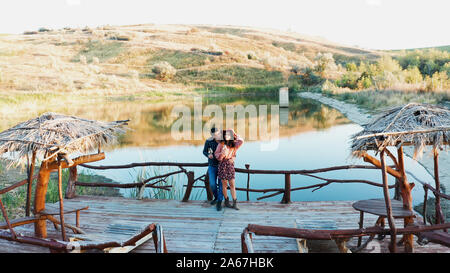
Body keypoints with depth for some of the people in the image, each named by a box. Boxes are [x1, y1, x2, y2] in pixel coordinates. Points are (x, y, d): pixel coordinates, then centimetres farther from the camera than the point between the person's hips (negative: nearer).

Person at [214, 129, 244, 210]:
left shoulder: (234, 145, 5)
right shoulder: (221, 144, 0)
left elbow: (241, 141, -13)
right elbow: (216, 154, -1)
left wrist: (234, 134, -6)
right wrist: (222, 153, -21)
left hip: (230, 165, 2)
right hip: (223, 164, -2)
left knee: (232, 185, 1)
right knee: (224, 184, 4)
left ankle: (235, 203, 4)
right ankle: (226, 201, 17)